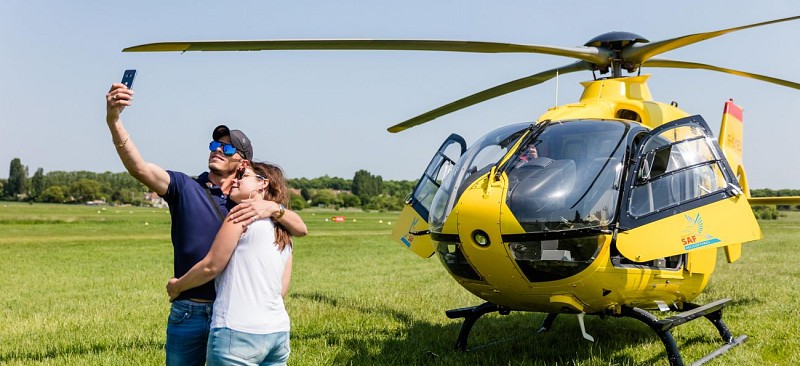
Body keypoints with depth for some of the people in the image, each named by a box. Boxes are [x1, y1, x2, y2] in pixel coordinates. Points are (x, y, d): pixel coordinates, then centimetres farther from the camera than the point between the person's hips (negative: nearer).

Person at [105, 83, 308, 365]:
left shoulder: (251, 201, 7)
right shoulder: (185, 188, 2)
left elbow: (301, 229, -1)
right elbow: (138, 167, -14)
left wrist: (273, 208, -21)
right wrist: (113, 120, -29)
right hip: (189, 313, -1)